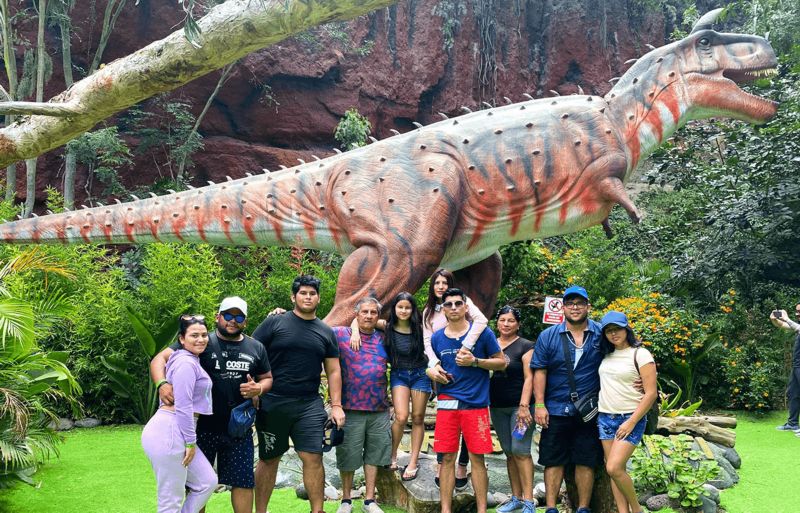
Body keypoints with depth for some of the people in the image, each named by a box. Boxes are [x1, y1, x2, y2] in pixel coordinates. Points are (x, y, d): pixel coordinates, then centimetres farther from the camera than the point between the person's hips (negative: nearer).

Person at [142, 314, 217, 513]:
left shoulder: (189, 360, 17)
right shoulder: (186, 363, -14)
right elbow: (183, 406, -18)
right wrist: (190, 442, -13)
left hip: (174, 432, 10)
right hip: (168, 434, -10)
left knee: (207, 482, 12)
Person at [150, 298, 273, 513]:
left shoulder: (256, 348, 8)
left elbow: (267, 378, 19)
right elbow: (160, 359, -9)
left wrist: (259, 389, -5)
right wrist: (162, 383, -28)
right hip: (203, 426, -3)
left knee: (243, 481, 8)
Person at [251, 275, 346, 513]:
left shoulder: (326, 332, 11)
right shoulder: (275, 322, 0)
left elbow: (333, 371, 13)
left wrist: (336, 405, 6)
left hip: (310, 406, 2)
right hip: (272, 403, -2)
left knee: (313, 458, -4)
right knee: (269, 460, 8)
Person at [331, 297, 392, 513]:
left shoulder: (383, 339, 9)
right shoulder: (340, 334, -3)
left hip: (379, 409, 4)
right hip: (350, 408, -3)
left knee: (374, 455, 9)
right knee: (348, 455, 6)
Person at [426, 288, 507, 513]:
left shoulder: (481, 332, -1)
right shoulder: (437, 338, 8)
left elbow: (501, 362, 2)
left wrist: (475, 361, -12)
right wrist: (433, 371, -2)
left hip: (475, 403, -2)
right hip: (447, 402, 3)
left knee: (477, 458, 0)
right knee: (447, 458, 3)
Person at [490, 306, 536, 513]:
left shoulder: (525, 346, -4)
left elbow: (529, 378, -9)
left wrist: (524, 406, -16)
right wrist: (485, 403, 7)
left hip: (519, 406, -5)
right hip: (497, 408, 5)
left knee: (520, 451, -10)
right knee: (509, 453, 9)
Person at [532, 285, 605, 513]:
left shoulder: (601, 334, 2)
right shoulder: (548, 336, 2)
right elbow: (539, 371, 0)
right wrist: (539, 405, -6)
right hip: (556, 409, 0)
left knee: (586, 461, 6)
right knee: (553, 460, 4)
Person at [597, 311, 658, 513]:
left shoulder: (640, 354, -8)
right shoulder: (607, 355, 10)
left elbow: (651, 393, -12)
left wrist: (631, 422, -15)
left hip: (630, 419, -6)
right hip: (605, 418, 6)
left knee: (614, 468, -15)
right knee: (614, 470, 3)